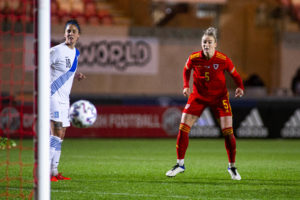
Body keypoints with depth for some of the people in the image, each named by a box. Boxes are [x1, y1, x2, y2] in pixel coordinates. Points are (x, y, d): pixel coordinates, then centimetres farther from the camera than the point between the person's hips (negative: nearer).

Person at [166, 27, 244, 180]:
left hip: (219, 97, -1)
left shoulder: (223, 60, -17)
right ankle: (180, 164, 8)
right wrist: (186, 86, -7)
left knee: (228, 132, -8)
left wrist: (240, 87, -18)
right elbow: (186, 70, 8)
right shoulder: (194, 58, -14)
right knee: (183, 128, -7)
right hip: (198, 96, 1)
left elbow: (234, 74, 0)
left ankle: (232, 166, 11)